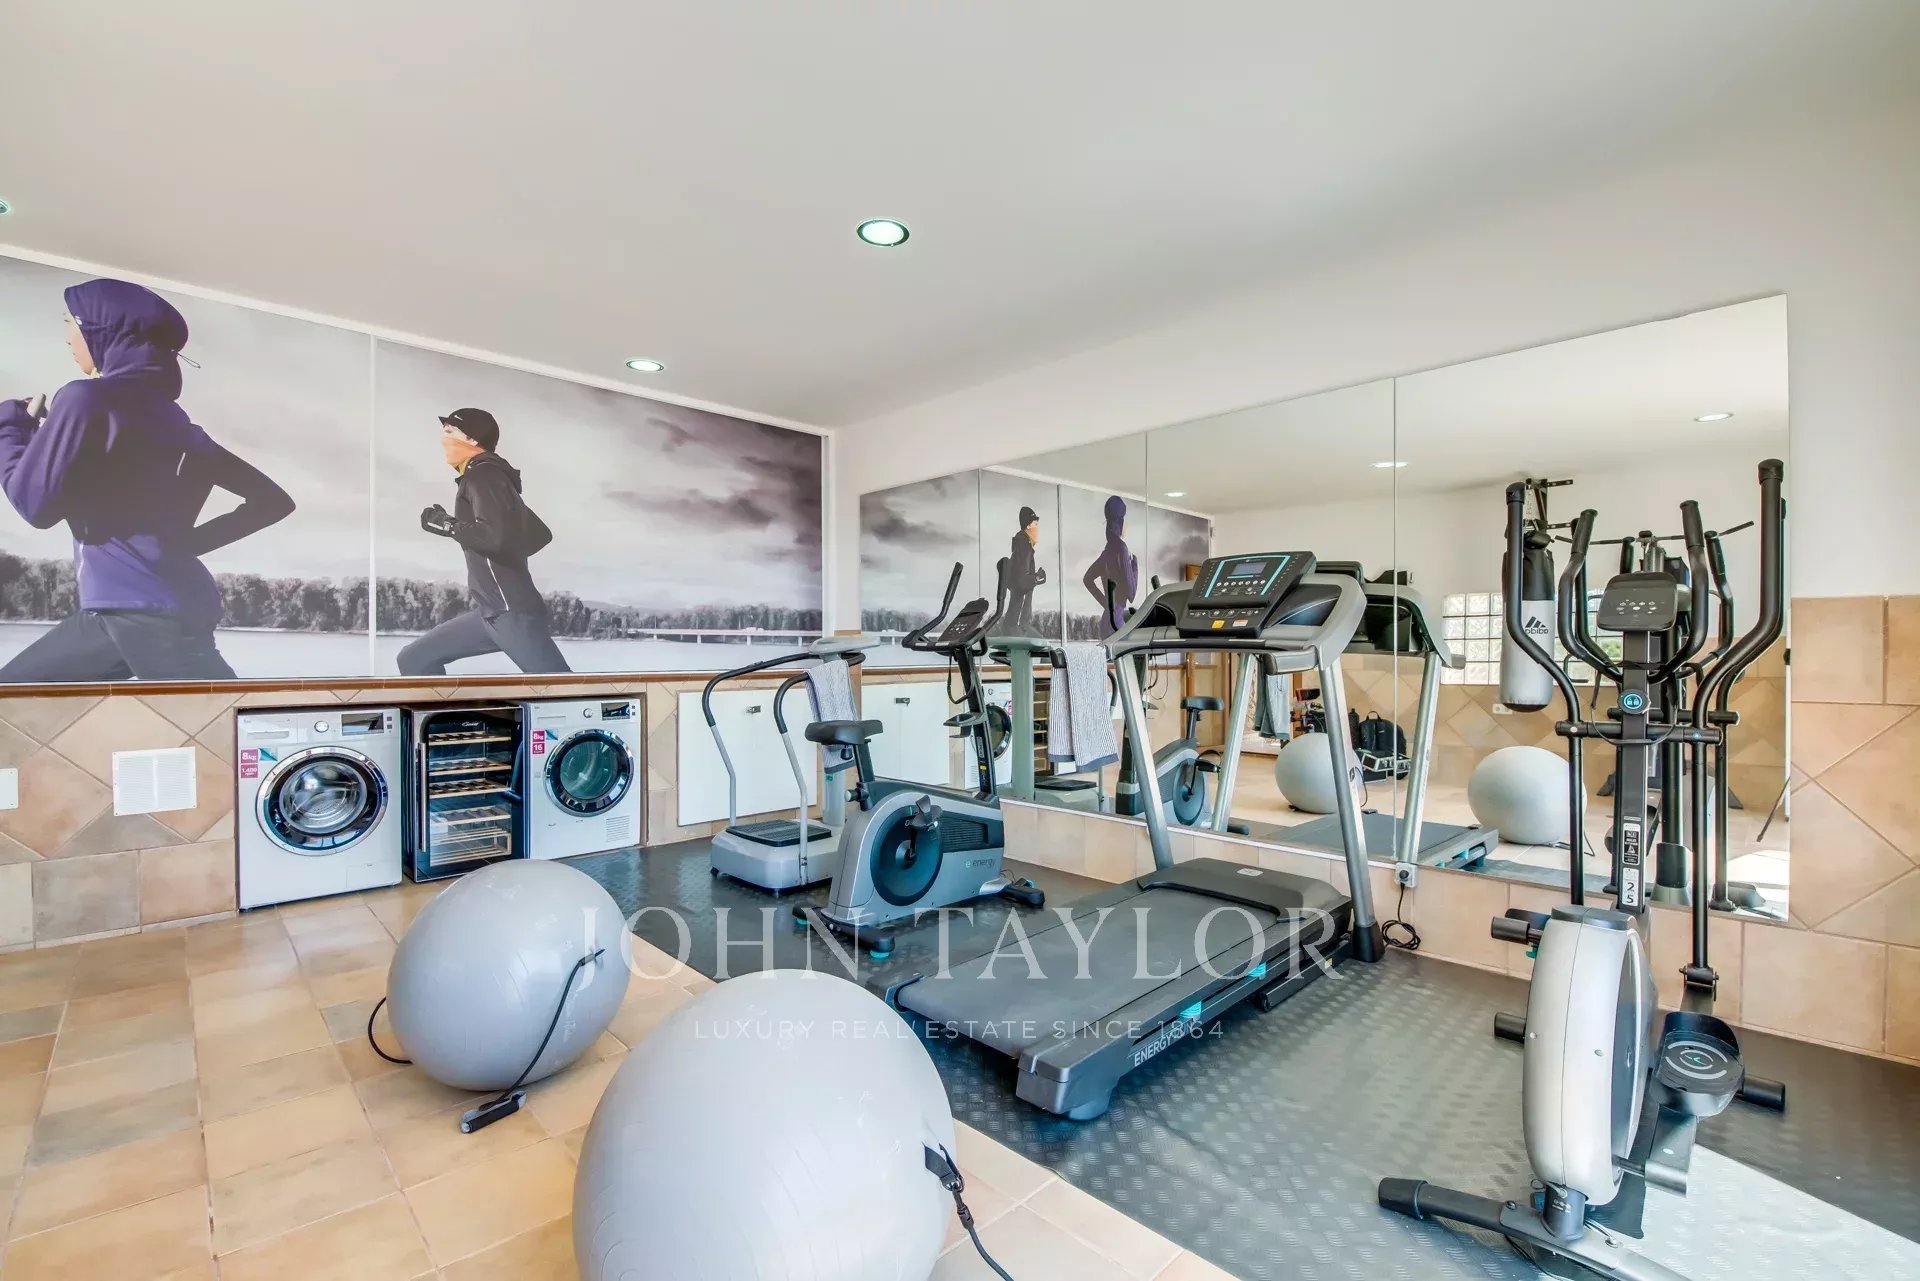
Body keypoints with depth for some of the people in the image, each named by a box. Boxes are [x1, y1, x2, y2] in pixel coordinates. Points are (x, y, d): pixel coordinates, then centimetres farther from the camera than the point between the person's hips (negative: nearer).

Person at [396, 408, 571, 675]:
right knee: (416, 660, 13)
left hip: (512, 611, -10)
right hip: (491, 612, 10)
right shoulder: (486, 477, 22)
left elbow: (496, 535, -23)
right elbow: (540, 535, 27)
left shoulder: (483, 474, -7)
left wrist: (448, 525, -8)